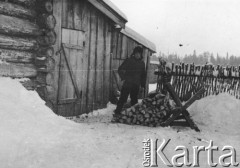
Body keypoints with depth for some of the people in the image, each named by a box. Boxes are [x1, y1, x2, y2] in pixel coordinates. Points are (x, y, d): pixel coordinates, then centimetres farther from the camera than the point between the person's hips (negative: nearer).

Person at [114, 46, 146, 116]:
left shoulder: (142, 63, 10)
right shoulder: (128, 61, -2)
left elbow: (143, 75, 17)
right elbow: (120, 69, 0)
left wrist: (142, 85, 14)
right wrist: (123, 77, -11)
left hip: (136, 85, 4)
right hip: (127, 83, -3)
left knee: (134, 99, 10)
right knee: (123, 98, -7)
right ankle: (117, 112, -4)